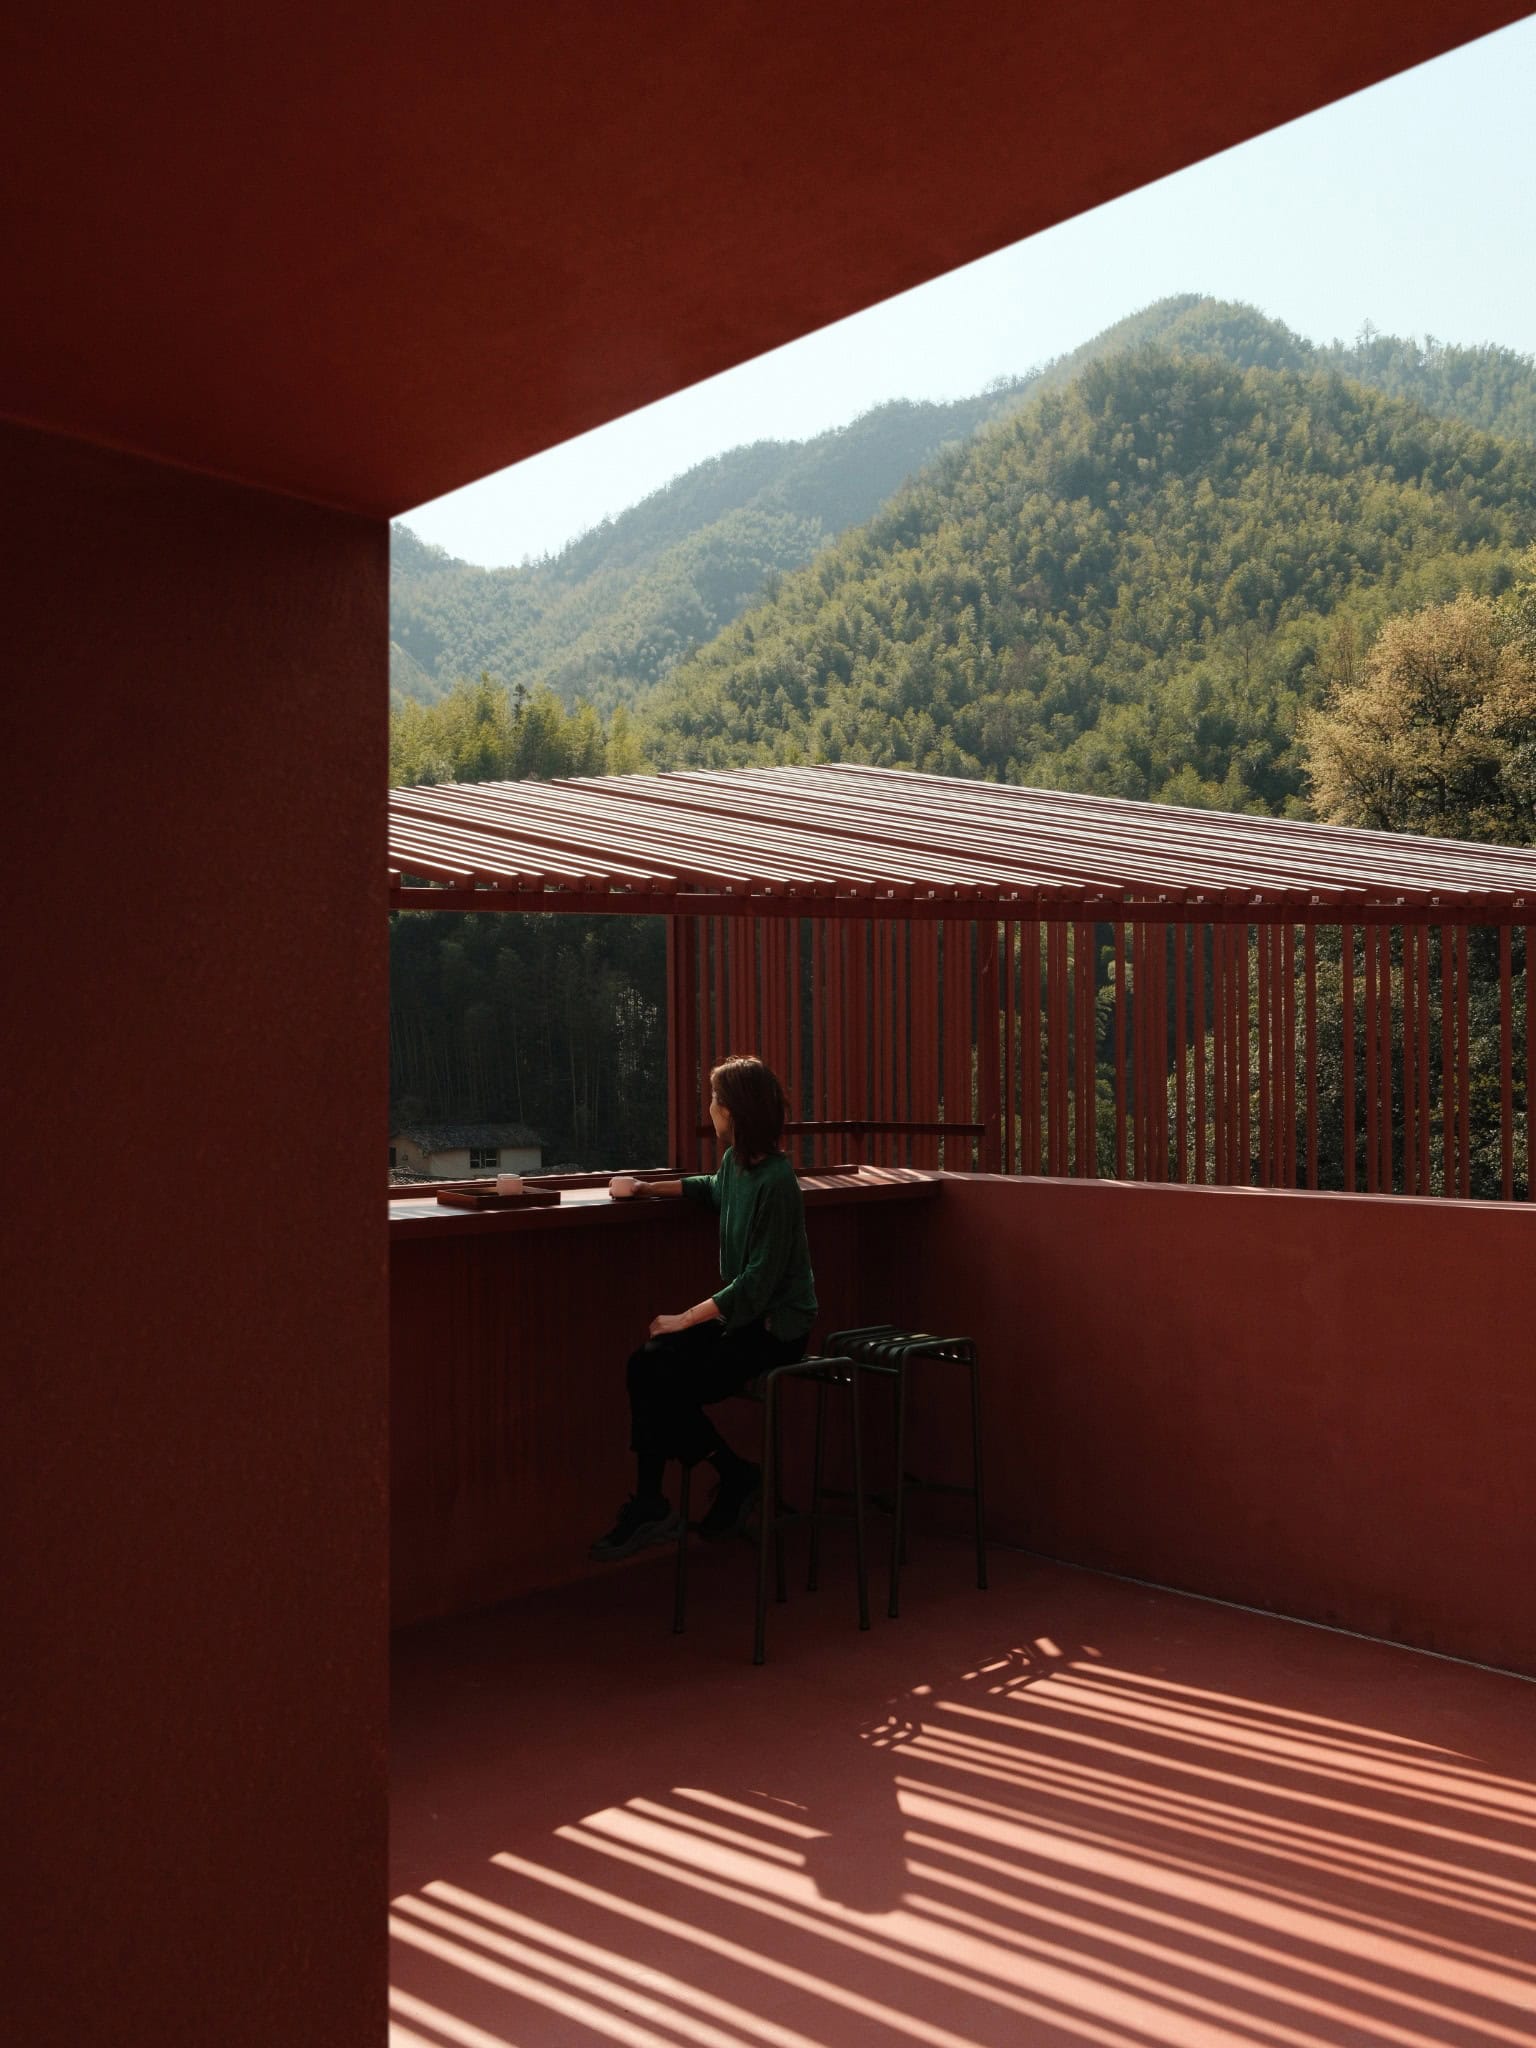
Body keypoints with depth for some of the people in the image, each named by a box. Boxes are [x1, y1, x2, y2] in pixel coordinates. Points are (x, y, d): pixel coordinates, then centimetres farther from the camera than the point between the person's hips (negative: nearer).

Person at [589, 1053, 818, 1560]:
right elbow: (712, 1189, 32)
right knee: (647, 1364, -11)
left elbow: (759, 1280, -23)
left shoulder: (775, 1182, -21)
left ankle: (736, 1477, 2)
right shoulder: (735, 1161, 5)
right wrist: (647, 1189, 25)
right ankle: (649, 1507, -6)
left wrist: (687, 1318, -23)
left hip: (776, 1327, -8)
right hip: (741, 1312, 8)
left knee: (667, 1383, -19)